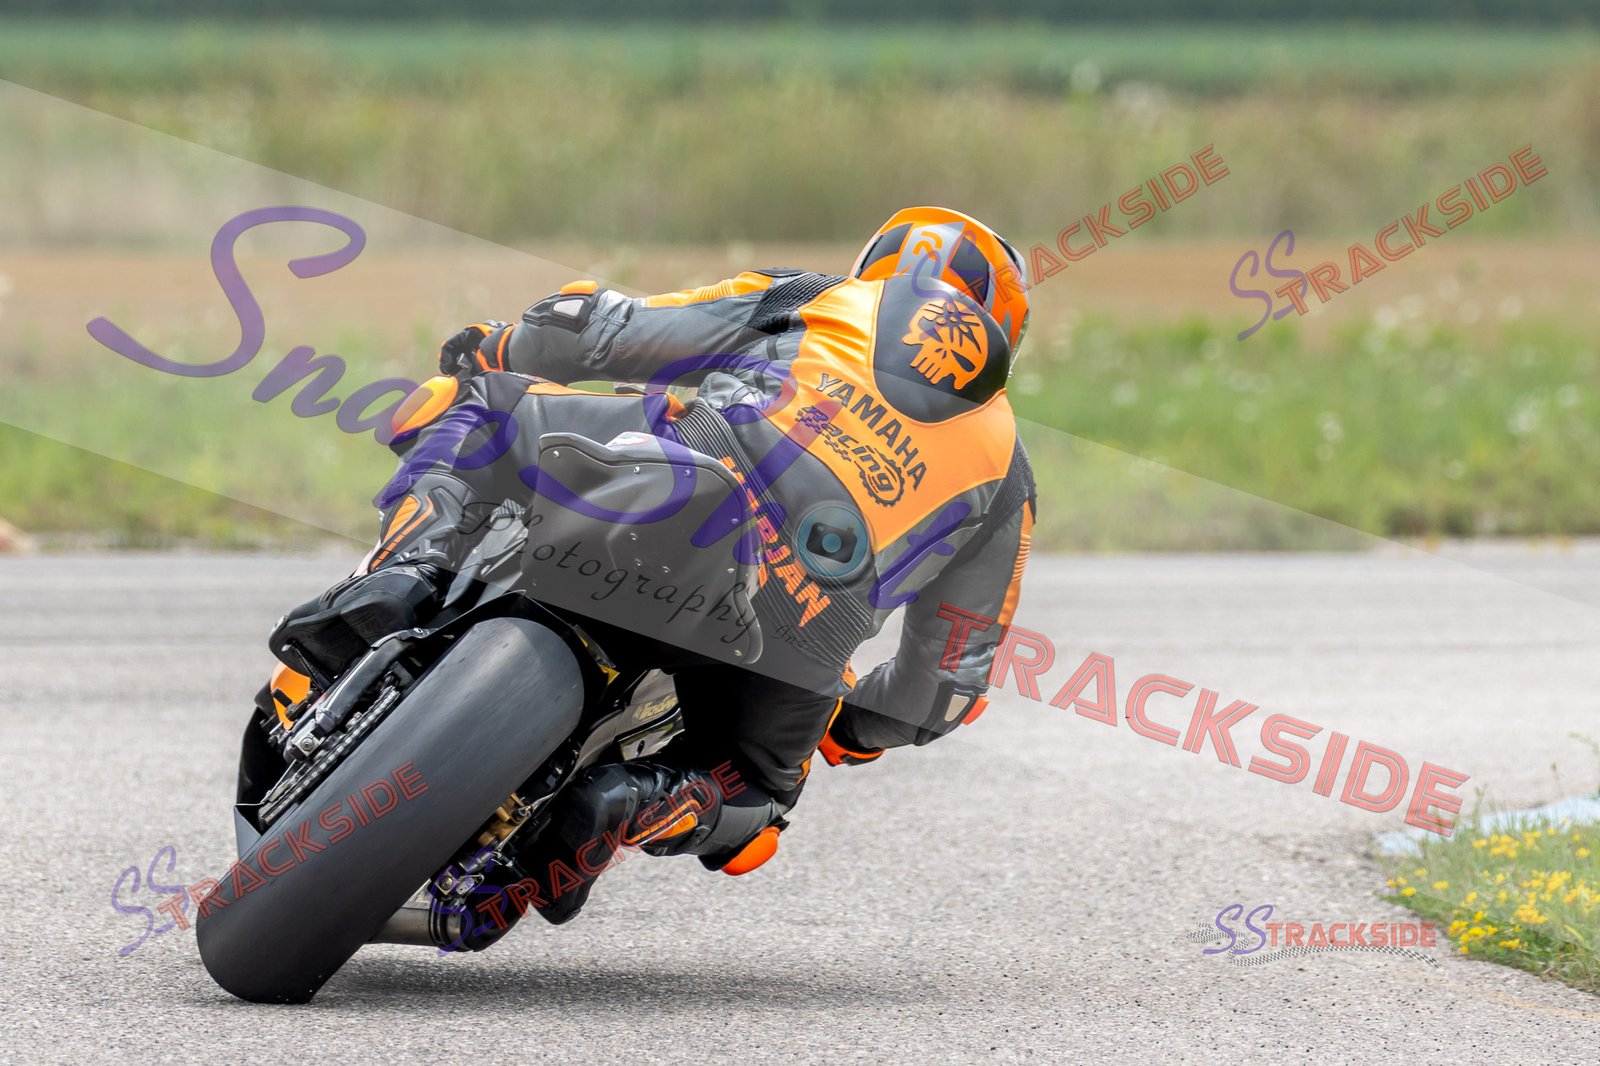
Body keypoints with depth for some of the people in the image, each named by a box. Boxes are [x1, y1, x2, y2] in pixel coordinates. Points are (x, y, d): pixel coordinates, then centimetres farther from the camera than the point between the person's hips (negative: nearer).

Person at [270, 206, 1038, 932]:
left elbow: (601, 333, 23)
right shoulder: (1007, 477, 31)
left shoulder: (817, 296, 28)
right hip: (800, 618, 1)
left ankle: (408, 571, -8)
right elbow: (950, 678, 32)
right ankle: (639, 804, -8)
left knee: (463, 403, 24)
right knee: (745, 804, 29)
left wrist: (498, 349, 43)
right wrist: (844, 730, 51)